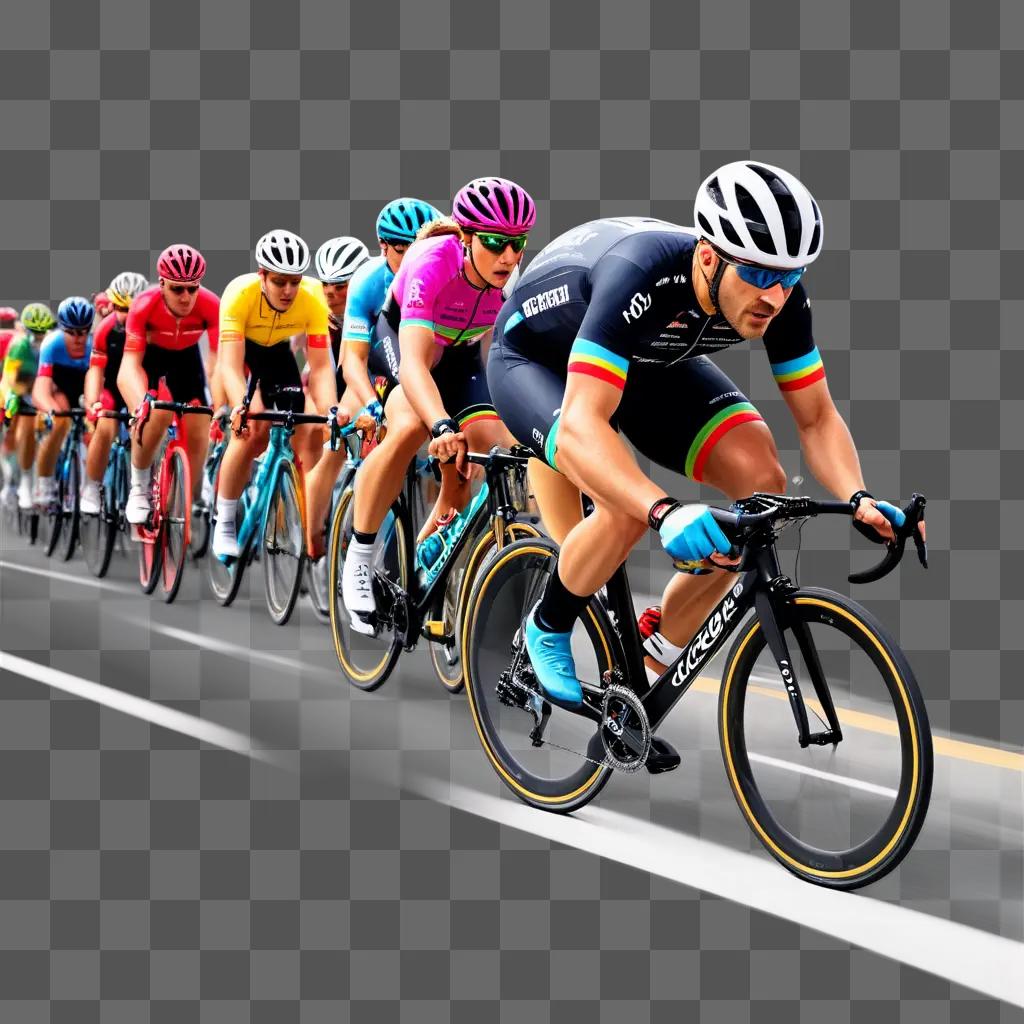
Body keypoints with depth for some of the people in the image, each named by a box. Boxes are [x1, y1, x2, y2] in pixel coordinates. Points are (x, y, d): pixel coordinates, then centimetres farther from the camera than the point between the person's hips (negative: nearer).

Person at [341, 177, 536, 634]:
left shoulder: (514, 277, -25)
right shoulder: (433, 262, -38)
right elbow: (413, 363, -49)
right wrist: (443, 426, -65)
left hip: (459, 353, 4)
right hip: (400, 340, -4)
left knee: (492, 446, -17)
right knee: (411, 427, -34)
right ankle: (358, 560, -18)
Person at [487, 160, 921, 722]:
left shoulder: (779, 296, -25)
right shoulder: (643, 275, -43)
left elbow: (817, 417, -14)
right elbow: (579, 428, -50)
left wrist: (857, 500, -34)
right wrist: (665, 513, -64)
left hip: (650, 359, 6)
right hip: (537, 355, -6)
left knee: (762, 483, -16)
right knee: (627, 508, -32)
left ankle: (649, 663, 1)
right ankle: (548, 628, 1)